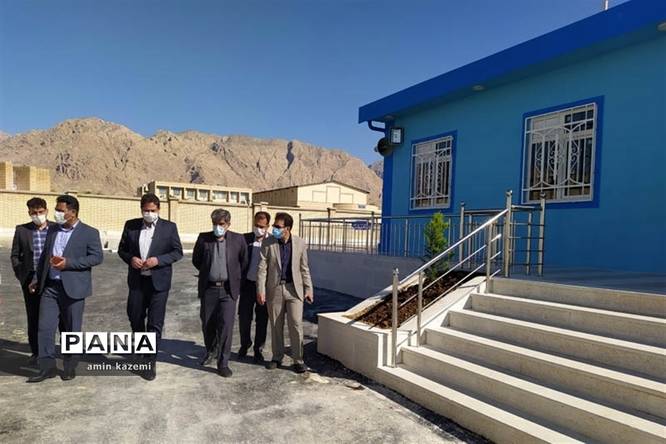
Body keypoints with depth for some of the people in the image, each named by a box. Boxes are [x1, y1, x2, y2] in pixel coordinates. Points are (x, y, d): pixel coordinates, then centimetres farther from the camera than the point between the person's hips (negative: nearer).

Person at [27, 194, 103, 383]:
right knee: (45, 327, 1)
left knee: (71, 330, 6)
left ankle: (70, 367, 21)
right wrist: (38, 280, 15)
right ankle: (47, 367, 12)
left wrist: (68, 263, -19)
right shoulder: (52, 231, 13)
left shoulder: (89, 233, -5)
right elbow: (44, 256, 20)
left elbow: (97, 257, -12)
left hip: (72, 288, -5)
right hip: (49, 286, 5)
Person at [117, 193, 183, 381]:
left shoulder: (169, 227, -3)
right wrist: (130, 258, -11)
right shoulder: (131, 225, 4)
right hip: (137, 280, 3)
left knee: (155, 323, 0)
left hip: (159, 281, -3)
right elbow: (122, 249, 11)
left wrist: (158, 260, -18)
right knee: (135, 318, 17)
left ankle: (151, 361, 13)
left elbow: (178, 252, -3)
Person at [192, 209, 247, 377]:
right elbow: (196, 260, 12)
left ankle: (223, 363, 8)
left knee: (226, 326, -5)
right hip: (208, 289, 2)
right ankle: (209, 350, 42)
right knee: (207, 324, 13)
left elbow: (244, 262, 8)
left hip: (228, 289, -2)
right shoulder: (203, 238, -1)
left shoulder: (238, 239, -4)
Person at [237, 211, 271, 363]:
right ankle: (245, 344, 34)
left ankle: (258, 350, 25)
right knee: (244, 317, 9)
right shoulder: (245, 239, -1)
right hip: (247, 284, 1)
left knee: (262, 320, 8)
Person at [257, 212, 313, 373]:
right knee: (276, 326, 11)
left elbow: (304, 268, 5)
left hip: (294, 289, 0)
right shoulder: (268, 243, -3)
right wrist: (260, 290, -9)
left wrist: (308, 289, 3)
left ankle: (298, 360, 11)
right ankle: (277, 357, 27)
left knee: (296, 325, -2)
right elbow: (262, 268, -4)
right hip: (274, 289, 1)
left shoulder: (300, 243, -1)